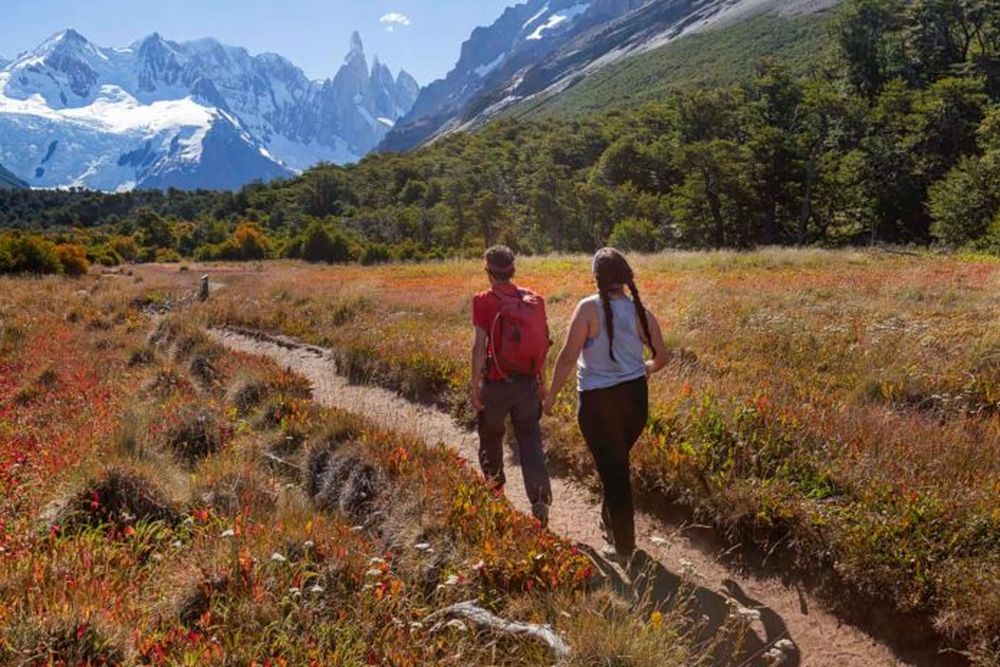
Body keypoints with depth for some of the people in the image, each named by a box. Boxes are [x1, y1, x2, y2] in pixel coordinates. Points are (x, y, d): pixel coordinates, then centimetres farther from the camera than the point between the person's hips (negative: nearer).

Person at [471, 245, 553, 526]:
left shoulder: (485, 301, -10)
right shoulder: (533, 299, 2)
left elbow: (480, 346, -14)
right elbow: (543, 343, 5)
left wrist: (474, 386, -8)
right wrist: (542, 381, 16)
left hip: (496, 384, -3)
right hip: (527, 383, 3)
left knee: (491, 435, 20)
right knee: (530, 439, 7)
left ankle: (494, 488, 38)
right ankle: (540, 498, -8)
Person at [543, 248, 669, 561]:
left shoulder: (590, 308, -15)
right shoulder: (640, 311, -2)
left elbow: (568, 356, -16)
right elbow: (661, 356, 4)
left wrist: (552, 394, -5)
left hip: (599, 401, -5)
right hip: (635, 397, 5)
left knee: (612, 470, 7)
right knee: (619, 464, 25)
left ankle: (624, 545, 16)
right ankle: (611, 523, 43)